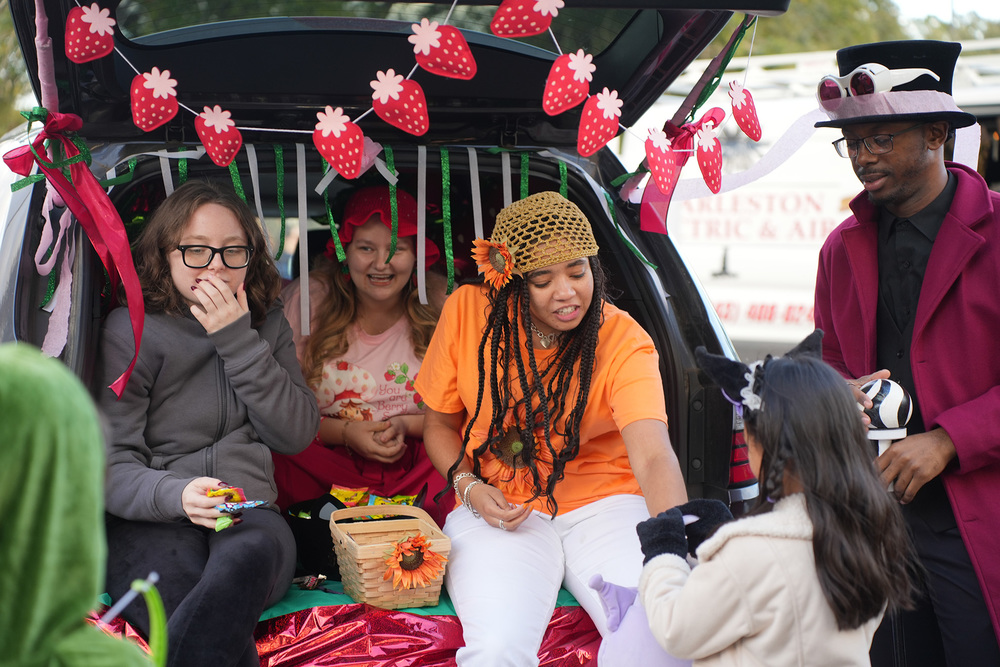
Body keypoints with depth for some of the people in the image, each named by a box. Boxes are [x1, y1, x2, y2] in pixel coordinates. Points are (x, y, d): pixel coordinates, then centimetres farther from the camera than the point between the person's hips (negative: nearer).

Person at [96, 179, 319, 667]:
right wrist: (174, 494, -24)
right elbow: (111, 465, -1)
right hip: (151, 522, -2)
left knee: (250, 552, -39)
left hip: (248, 516, 2)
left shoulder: (268, 326, 16)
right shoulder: (133, 330, 4)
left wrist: (239, 342, -4)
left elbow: (296, 434, 4)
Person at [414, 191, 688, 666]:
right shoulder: (467, 311, -4)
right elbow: (439, 422, 11)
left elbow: (654, 458, -24)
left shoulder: (624, 341, -10)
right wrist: (468, 487, -9)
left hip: (604, 500, 0)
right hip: (498, 508, 1)